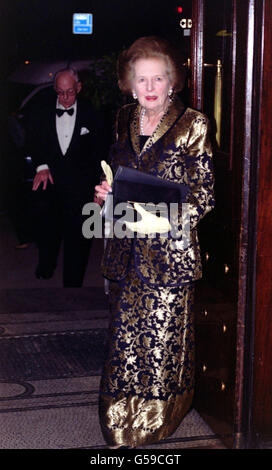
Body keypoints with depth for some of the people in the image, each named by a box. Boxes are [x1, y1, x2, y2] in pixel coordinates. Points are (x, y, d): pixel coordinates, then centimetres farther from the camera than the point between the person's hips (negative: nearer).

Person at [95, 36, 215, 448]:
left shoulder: (192, 125, -4)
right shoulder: (124, 121, 11)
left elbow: (204, 196, -6)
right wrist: (107, 191, 4)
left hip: (170, 253, -4)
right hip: (126, 252, 5)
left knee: (163, 343, 0)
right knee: (125, 337, 11)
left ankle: (155, 424, 19)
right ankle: (121, 425, 28)